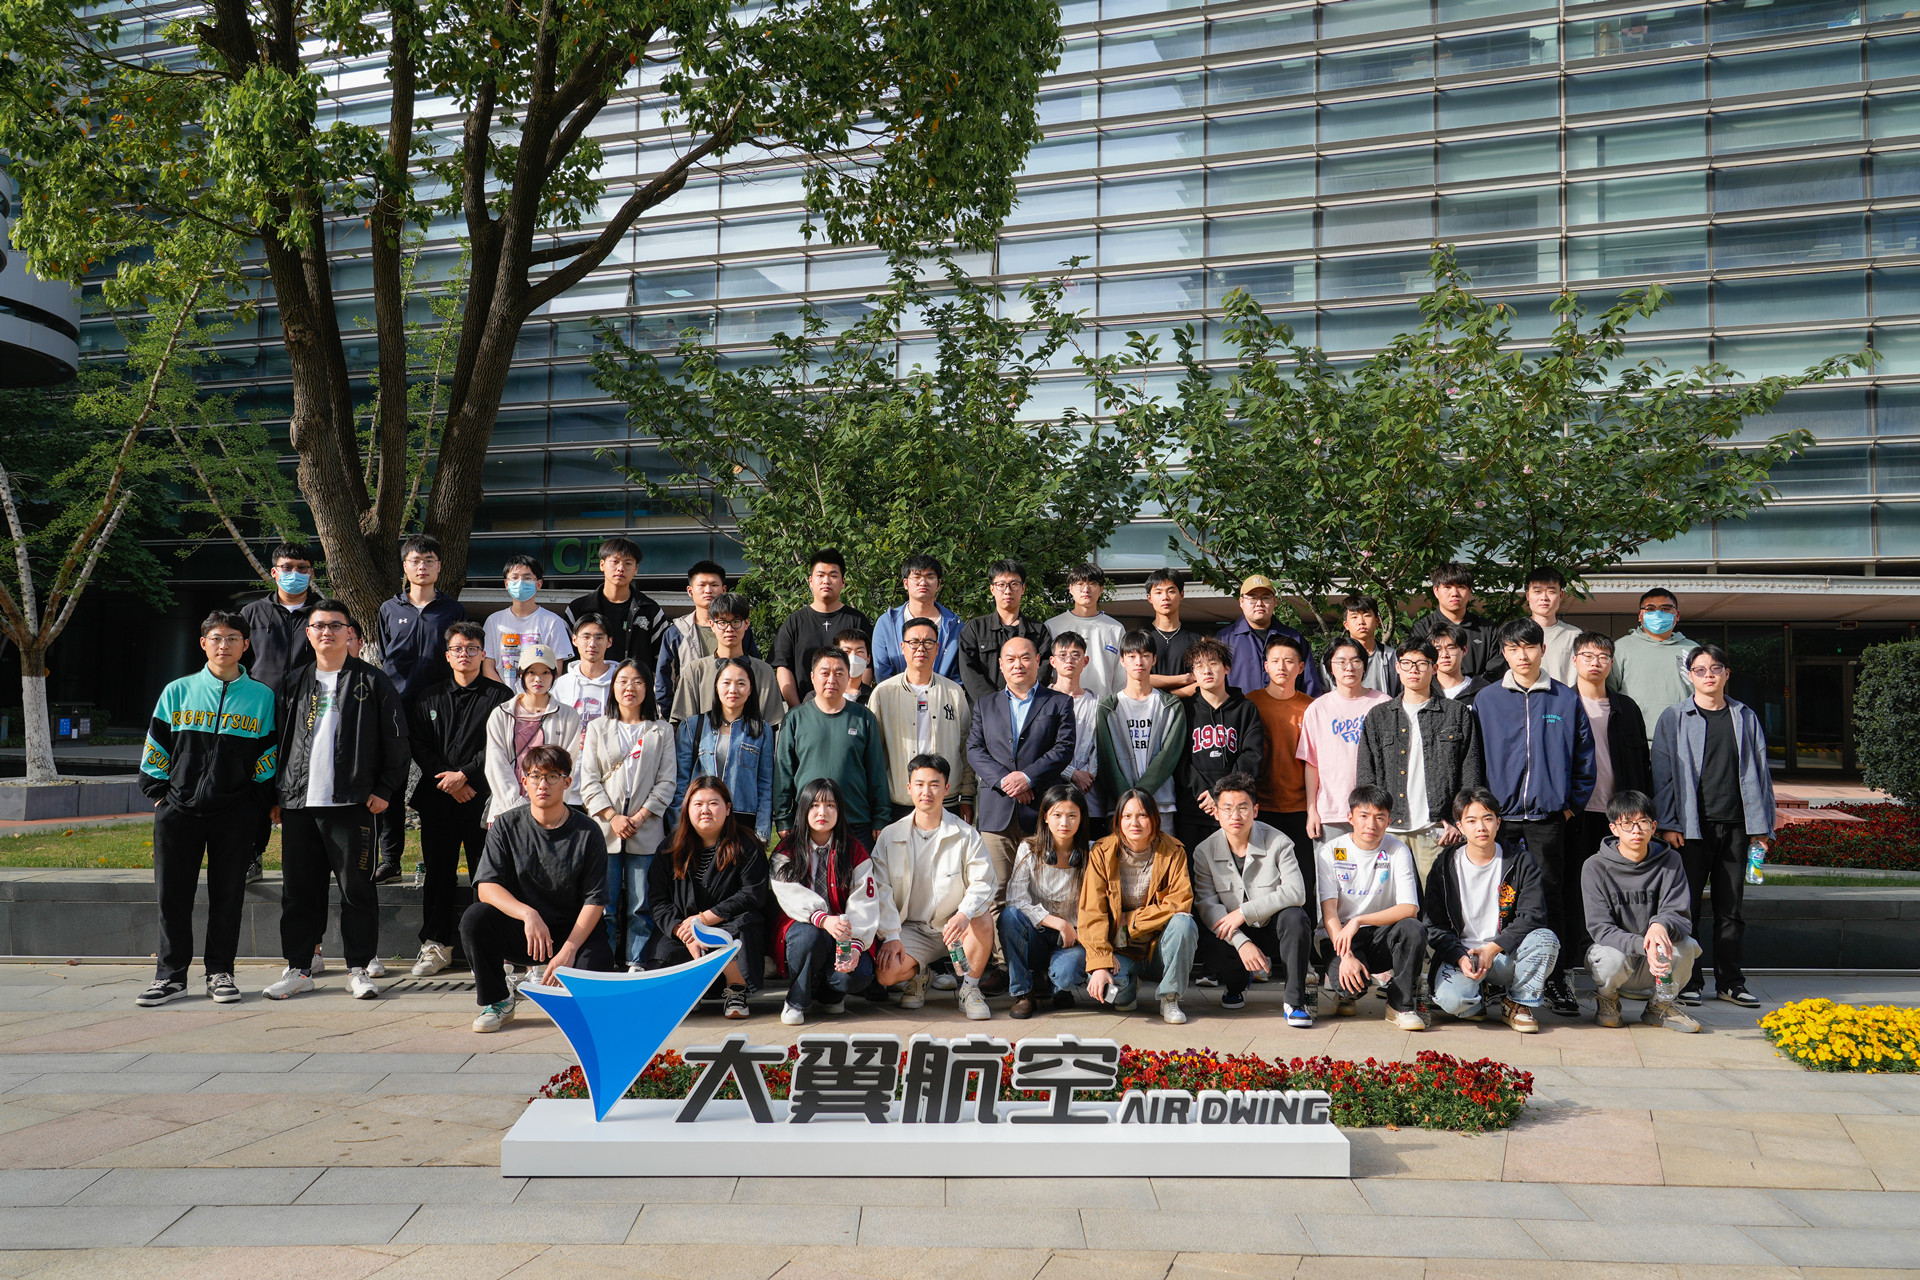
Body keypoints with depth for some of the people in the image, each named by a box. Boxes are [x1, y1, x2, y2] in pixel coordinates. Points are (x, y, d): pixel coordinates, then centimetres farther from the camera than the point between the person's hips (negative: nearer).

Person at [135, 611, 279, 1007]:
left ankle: (221, 972, 15)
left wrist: (255, 805, 1)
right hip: (179, 811, 1)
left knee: (228, 896, 4)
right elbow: (154, 750, 11)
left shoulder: (261, 696, 4)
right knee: (172, 896, 3)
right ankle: (171, 975, 13)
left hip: (235, 815, -1)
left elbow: (268, 757, 7)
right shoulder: (177, 692, 6)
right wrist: (159, 795, 5)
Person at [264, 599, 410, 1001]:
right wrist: (275, 795, 11)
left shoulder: (372, 682, 3)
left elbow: (395, 739, 1)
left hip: (353, 802, -4)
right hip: (298, 803, 4)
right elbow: (277, 740, 18)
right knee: (299, 889, 7)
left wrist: (385, 789, -5)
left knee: (357, 888, 0)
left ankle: (358, 969, 9)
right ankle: (298, 968, 17)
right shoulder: (294, 684, 15)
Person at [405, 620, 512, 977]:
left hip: (482, 797, -3)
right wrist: (445, 779, -6)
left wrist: (464, 775, -11)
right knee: (437, 872, 5)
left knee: (485, 874, -4)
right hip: (437, 799, 3)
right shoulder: (429, 699, 15)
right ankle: (436, 944, 14)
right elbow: (417, 744, 8)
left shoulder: (499, 696, 4)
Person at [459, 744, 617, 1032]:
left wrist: (569, 949, -21)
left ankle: (543, 981, 9)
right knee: (475, 917, -28)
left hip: (571, 932, 0)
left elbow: (594, 900, -7)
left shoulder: (587, 833, -5)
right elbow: (486, 887, -12)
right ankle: (497, 1001, -4)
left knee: (598, 961, -30)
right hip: (518, 932, 1)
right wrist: (528, 914, -30)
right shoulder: (507, 826, -2)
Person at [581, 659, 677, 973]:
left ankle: (637, 964, 8)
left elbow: (667, 781, 4)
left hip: (646, 829, 0)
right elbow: (589, 780, 5)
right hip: (605, 829, 0)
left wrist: (641, 816, -7)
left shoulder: (662, 730, 10)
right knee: (604, 902, -1)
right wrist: (613, 817, -7)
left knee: (642, 904, 0)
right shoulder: (598, 728, 12)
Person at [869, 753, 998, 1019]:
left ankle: (969, 987, -7)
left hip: (953, 927, 0)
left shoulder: (966, 835, -1)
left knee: (984, 920, -33)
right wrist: (891, 936, -12)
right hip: (910, 928, 1)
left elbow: (984, 882, -9)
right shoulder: (890, 837, 2)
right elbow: (881, 890, -2)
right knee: (885, 974, -26)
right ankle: (918, 975, 13)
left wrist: (965, 913, -29)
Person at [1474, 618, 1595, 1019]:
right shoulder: (1486, 700, 6)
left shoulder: (1567, 700, 7)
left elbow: (1584, 759, 10)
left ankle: (1556, 979, 8)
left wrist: (1573, 804, 4)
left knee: (1551, 897, 0)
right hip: (1498, 818, 0)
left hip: (1548, 817, 0)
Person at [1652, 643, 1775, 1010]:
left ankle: (1729, 981, 17)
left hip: (1735, 826, 3)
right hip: (1691, 827, -2)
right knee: (1685, 905, 0)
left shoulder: (1746, 719, 11)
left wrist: (1761, 825, 5)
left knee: (1732, 907, 8)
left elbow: (1757, 773, 11)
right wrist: (1668, 823, -7)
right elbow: (1663, 773, 1)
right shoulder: (1674, 719, 3)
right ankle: (1687, 981, 9)